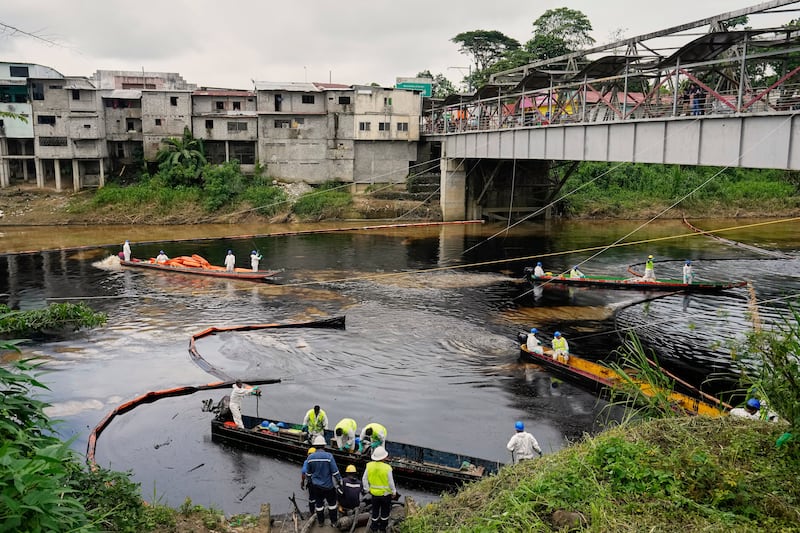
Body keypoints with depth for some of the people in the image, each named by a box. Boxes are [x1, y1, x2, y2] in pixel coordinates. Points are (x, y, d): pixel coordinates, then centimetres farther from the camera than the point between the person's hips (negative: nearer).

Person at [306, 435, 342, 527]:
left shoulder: (310, 457, -8)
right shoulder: (328, 456, -20)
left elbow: (308, 473, 4)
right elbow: (335, 471, -18)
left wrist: (309, 480, 22)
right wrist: (339, 481, -4)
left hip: (316, 485, 3)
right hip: (328, 485, -3)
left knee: (319, 503, 18)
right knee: (332, 503, 16)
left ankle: (320, 521, 30)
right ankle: (334, 520, 26)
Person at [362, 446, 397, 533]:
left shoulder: (369, 466, -16)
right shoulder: (387, 468, -27)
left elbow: (364, 479, -6)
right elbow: (391, 482, -17)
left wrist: (367, 489, 9)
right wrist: (394, 492, 0)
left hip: (374, 492, 3)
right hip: (386, 493, -3)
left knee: (375, 509, 22)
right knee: (385, 509, 20)